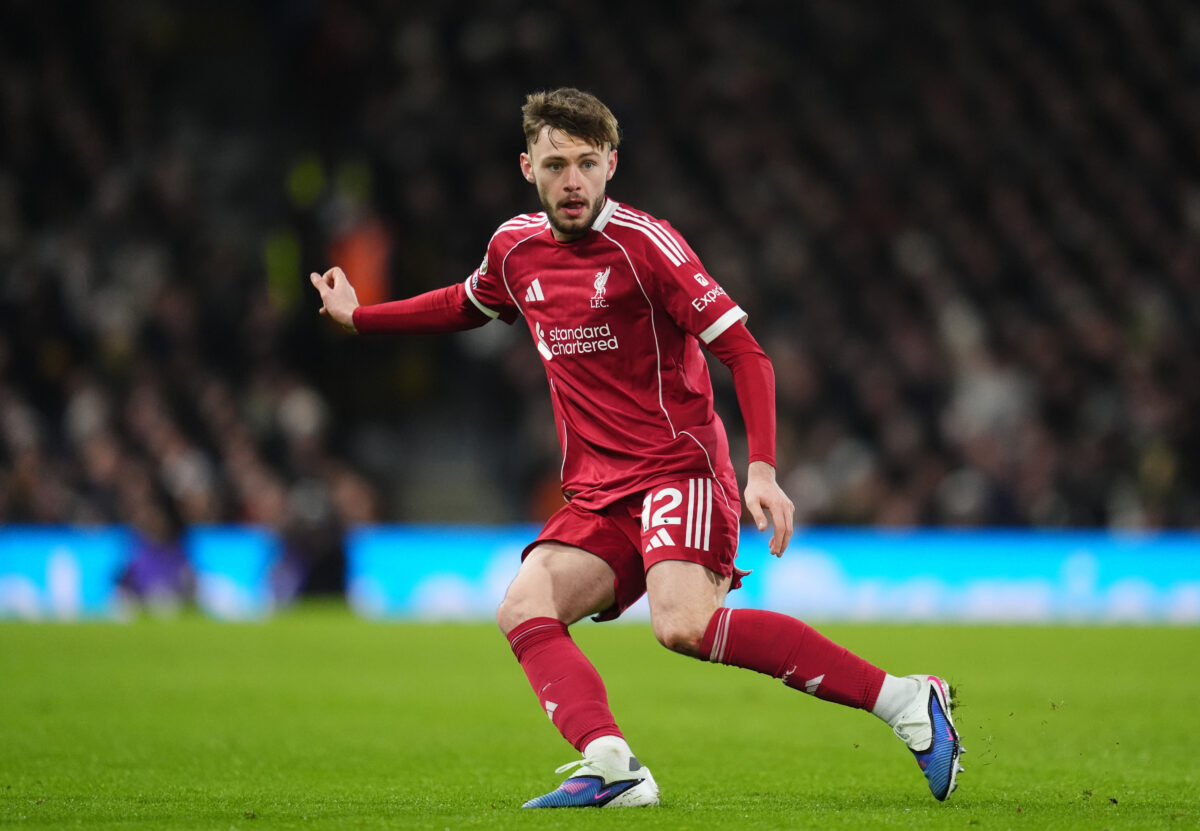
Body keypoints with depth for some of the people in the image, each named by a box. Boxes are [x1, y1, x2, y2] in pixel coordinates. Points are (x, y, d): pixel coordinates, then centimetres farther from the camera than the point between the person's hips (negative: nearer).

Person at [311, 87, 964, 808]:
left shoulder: (641, 242, -9)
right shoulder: (517, 248, 11)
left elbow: (744, 351, -10)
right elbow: (466, 306, 36)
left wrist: (762, 470, -21)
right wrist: (358, 316, 37)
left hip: (678, 469, -7)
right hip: (597, 497, 7)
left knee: (683, 624, -31)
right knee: (524, 608, -19)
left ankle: (904, 700, -27)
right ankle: (610, 767, -35)